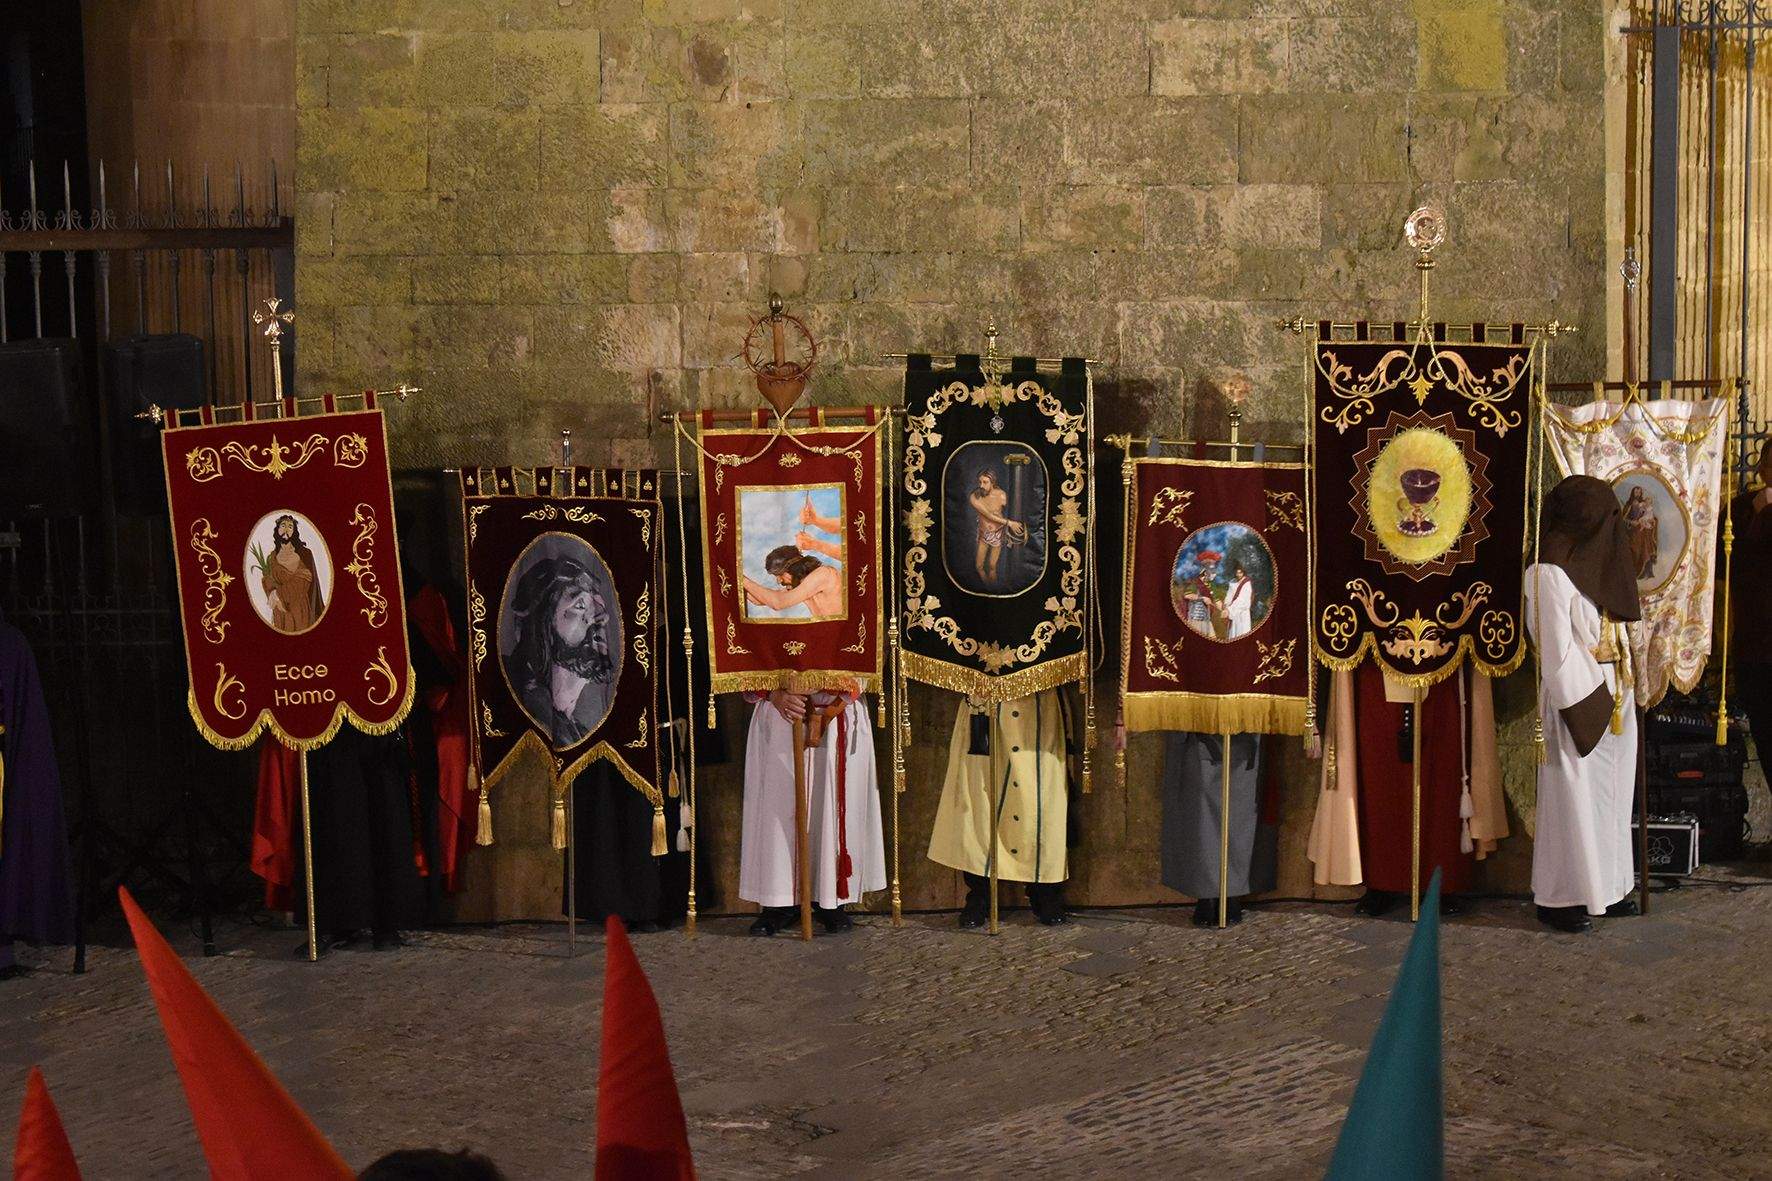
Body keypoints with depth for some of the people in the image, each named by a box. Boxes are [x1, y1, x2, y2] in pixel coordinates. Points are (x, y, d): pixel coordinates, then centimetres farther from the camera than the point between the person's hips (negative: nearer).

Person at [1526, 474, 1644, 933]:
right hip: (1577, 705, -9)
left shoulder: (1596, 568, 12)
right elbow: (1558, 654, -17)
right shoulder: (1549, 576, -16)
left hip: (1613, 701, 9)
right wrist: (1586, 707, -16)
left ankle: (1607, 886, 24)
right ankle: (1560, 899, 7)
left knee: (1610, 797, 14)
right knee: (1573, 799, -2)